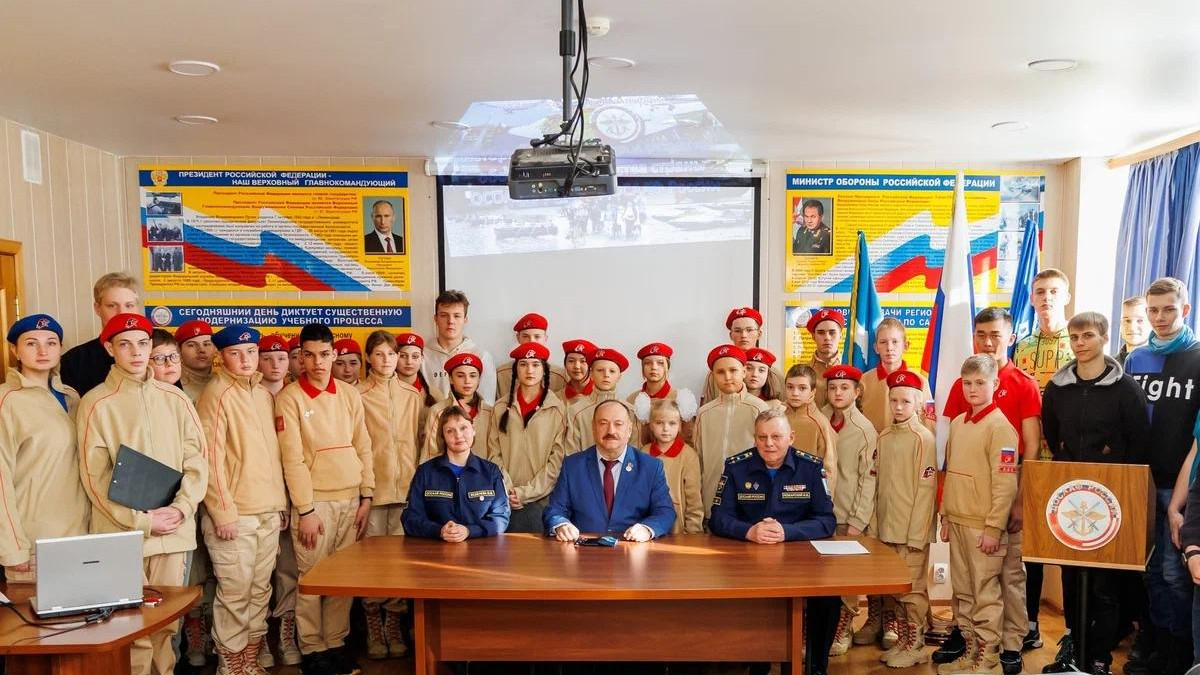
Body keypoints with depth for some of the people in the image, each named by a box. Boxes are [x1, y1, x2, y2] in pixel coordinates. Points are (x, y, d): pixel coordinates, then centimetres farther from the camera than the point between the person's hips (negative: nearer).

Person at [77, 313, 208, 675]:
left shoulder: (174, 398, 5)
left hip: (174, 530, 3)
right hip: (122, 533, -2)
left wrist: (181, 508, -10)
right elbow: (95, 475, -6)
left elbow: (196, 459, 4)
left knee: (167, 620, 10)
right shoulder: (96, 403, -3)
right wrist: (141, 520, -12)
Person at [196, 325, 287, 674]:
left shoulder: (264, 394, 12)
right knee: (235, 591, 1)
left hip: (268, 513, 7)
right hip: (235, 514, -6)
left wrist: (280, 502, 14)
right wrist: (224, 512, -15)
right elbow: (210, 457, -14)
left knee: (260, 588, 13)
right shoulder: (217, 394, -9)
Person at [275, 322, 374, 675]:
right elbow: (292, 458, -10)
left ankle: (336, 643, 21)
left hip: (351, 500, 4)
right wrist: (305, 510, -13)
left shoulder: (350, 395, 7)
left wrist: (366, 497, 3)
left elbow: (363, 447, 8)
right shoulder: (289, 398, -6)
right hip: (315, 501, -4)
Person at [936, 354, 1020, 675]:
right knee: (962, 593, 15)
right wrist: (946, 515, 13)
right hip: (957, 522, 7)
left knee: (986, 594, 2)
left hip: (983, 526, -7)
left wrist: (994, 527, -16)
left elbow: (1006, 483, -15)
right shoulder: (957, 423, 10)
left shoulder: (1000, 426, -11)